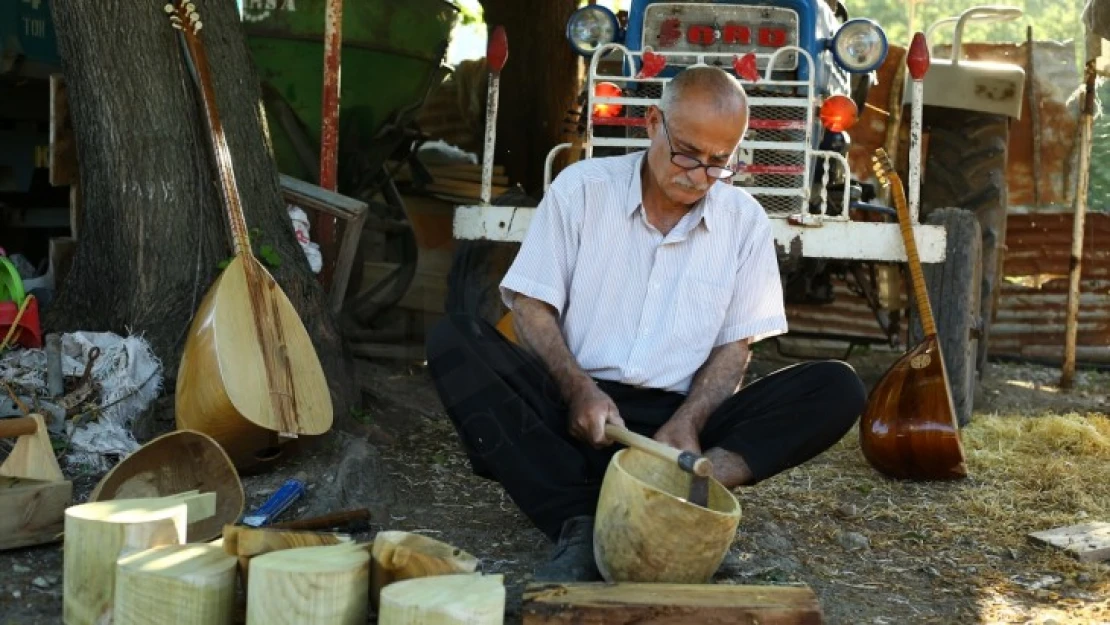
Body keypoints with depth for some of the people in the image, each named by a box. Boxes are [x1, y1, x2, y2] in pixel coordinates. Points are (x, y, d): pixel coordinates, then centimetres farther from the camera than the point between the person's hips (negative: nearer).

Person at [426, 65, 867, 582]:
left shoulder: (745, 222, 6)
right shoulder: (581, 187, 1)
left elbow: (735, 346, 5)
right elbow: (530, 307, -1)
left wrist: (687, 424, -14)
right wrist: (579, 391, -18)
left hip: (679, 418, 1)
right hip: (578, 407, -1)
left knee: (838, 389, -19)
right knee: (454, 339, -27)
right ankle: (579, 528, -38)